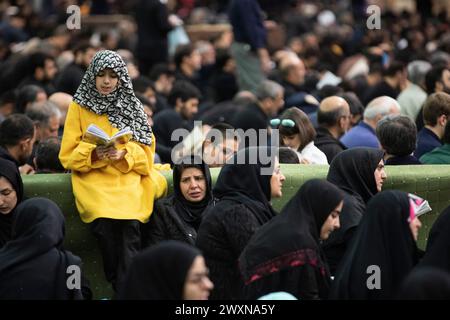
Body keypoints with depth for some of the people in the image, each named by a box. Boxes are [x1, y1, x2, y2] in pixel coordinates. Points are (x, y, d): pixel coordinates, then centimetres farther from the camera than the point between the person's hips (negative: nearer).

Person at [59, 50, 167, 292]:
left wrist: (124, 154, -11)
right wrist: (93, 154, -13)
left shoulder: (132, 107, 15)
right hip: (93, 179, -1)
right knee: (105, 224, -30)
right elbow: (68, 155, 7)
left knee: (130, 224, -28)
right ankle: (119, 288, -21)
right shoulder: (79, 107, 10)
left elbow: (146, 150, 11)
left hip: (129, 176, 1)